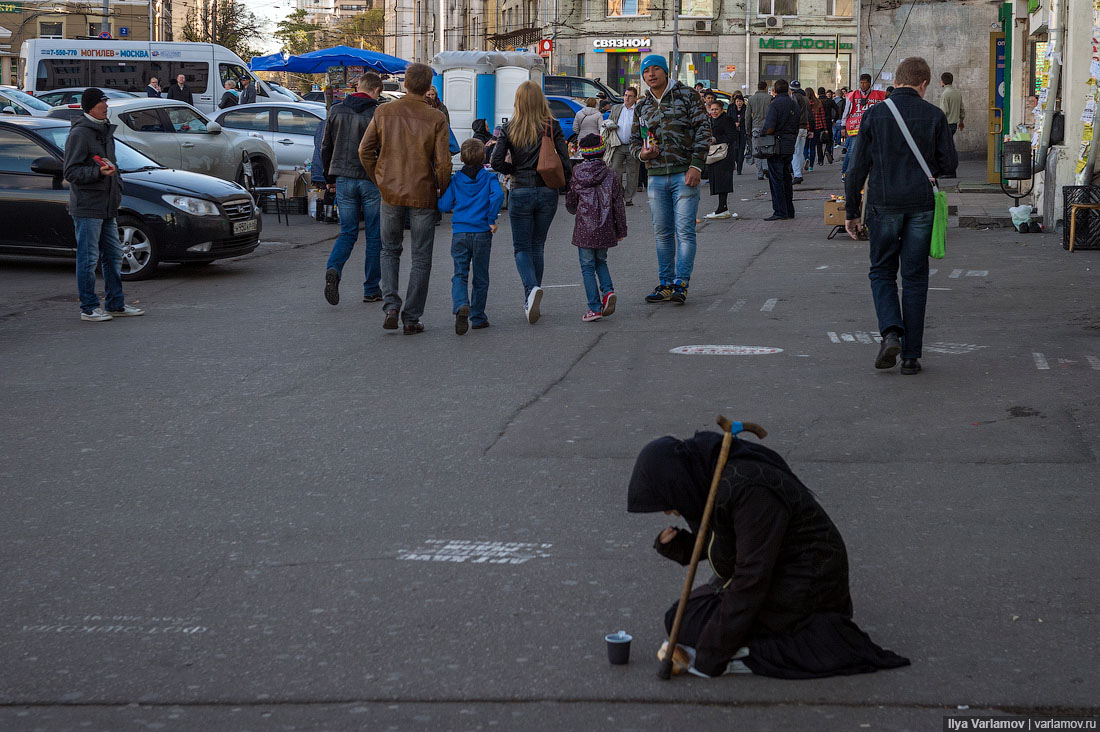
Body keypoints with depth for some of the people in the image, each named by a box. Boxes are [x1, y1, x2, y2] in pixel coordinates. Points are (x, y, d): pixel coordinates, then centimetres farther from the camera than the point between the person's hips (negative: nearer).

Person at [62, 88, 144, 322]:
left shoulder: (104, 131, 16)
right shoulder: (80, 133, -12)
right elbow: (71, 171, -16)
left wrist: (117, 191, 20)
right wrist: (98, 171, -28)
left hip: (107, 207, 9)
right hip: (87, 208, -9)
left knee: (114, 255, 13)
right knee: (89, 258, -3)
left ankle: (116, 304, 22)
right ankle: (89, 308, 3)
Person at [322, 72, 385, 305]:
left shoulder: (336, 111, 4)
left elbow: (325, 147, 9)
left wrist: (329, 178, 19)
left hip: (344, 179, 3)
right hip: (371, 180, -3)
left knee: (347, 232, 11)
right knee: (374, 237, 7)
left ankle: (333, 269, -17)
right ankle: (372, 290, 11)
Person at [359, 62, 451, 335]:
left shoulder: (384, 112, -2)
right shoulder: (436, 118, -9)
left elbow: (365, 151, -2)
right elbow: (443, 162, -13)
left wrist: (379, 180, 11)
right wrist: (443, 191, 3)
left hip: (391, 193, 2)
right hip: (423, 195, -2)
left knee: (389, 251, 19)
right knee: (421, 258, 8)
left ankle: (391, 305, 1)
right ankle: (411, 318, 7)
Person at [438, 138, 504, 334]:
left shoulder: (455, 180, 3)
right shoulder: (488, 178, 0)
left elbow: (444, 205, -1)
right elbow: (497, 196, -19)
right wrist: (492, 219, -9)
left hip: (459, 234, 1)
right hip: (482, 233, -1)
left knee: (460, 275, 1)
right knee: (480, 278, 11)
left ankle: (461, 306, -27)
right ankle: (477, 317, 16)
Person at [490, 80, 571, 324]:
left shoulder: (509, 129, -3)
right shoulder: (552, 127, -2)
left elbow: (497, 162, -8)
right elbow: (565, 161, -5)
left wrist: (514, 169, 10)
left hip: (520, 192, -2)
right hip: (547, 192, 2)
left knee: (522, 247, 5)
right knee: (537, 246, 15)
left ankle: (532, 288, -23)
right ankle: (532, 301, 16)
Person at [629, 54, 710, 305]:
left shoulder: (687, 96, -1)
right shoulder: (642, 107, 14)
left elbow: (703, 131, -5)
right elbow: (634, 140, 22)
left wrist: (696, 165, -13)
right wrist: (641, 153, -2)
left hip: (684, 174, -5)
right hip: (656, 178, 5)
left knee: (684, 231, -7)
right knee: (662, 233, 9)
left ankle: (681, 284, -5)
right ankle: (665, 283, 17)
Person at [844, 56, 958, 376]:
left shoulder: (874, 114, -2)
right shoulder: (934, 115, -2)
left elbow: (858, 166, -2)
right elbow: (949, 162, -1)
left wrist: (851, 211, 5)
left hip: (883, 205, -1)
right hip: (921, 205, 1)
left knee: (882, 272, 13)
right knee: (915, 278, 8)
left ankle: (891, 332, -11)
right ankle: (911, 355, 7)